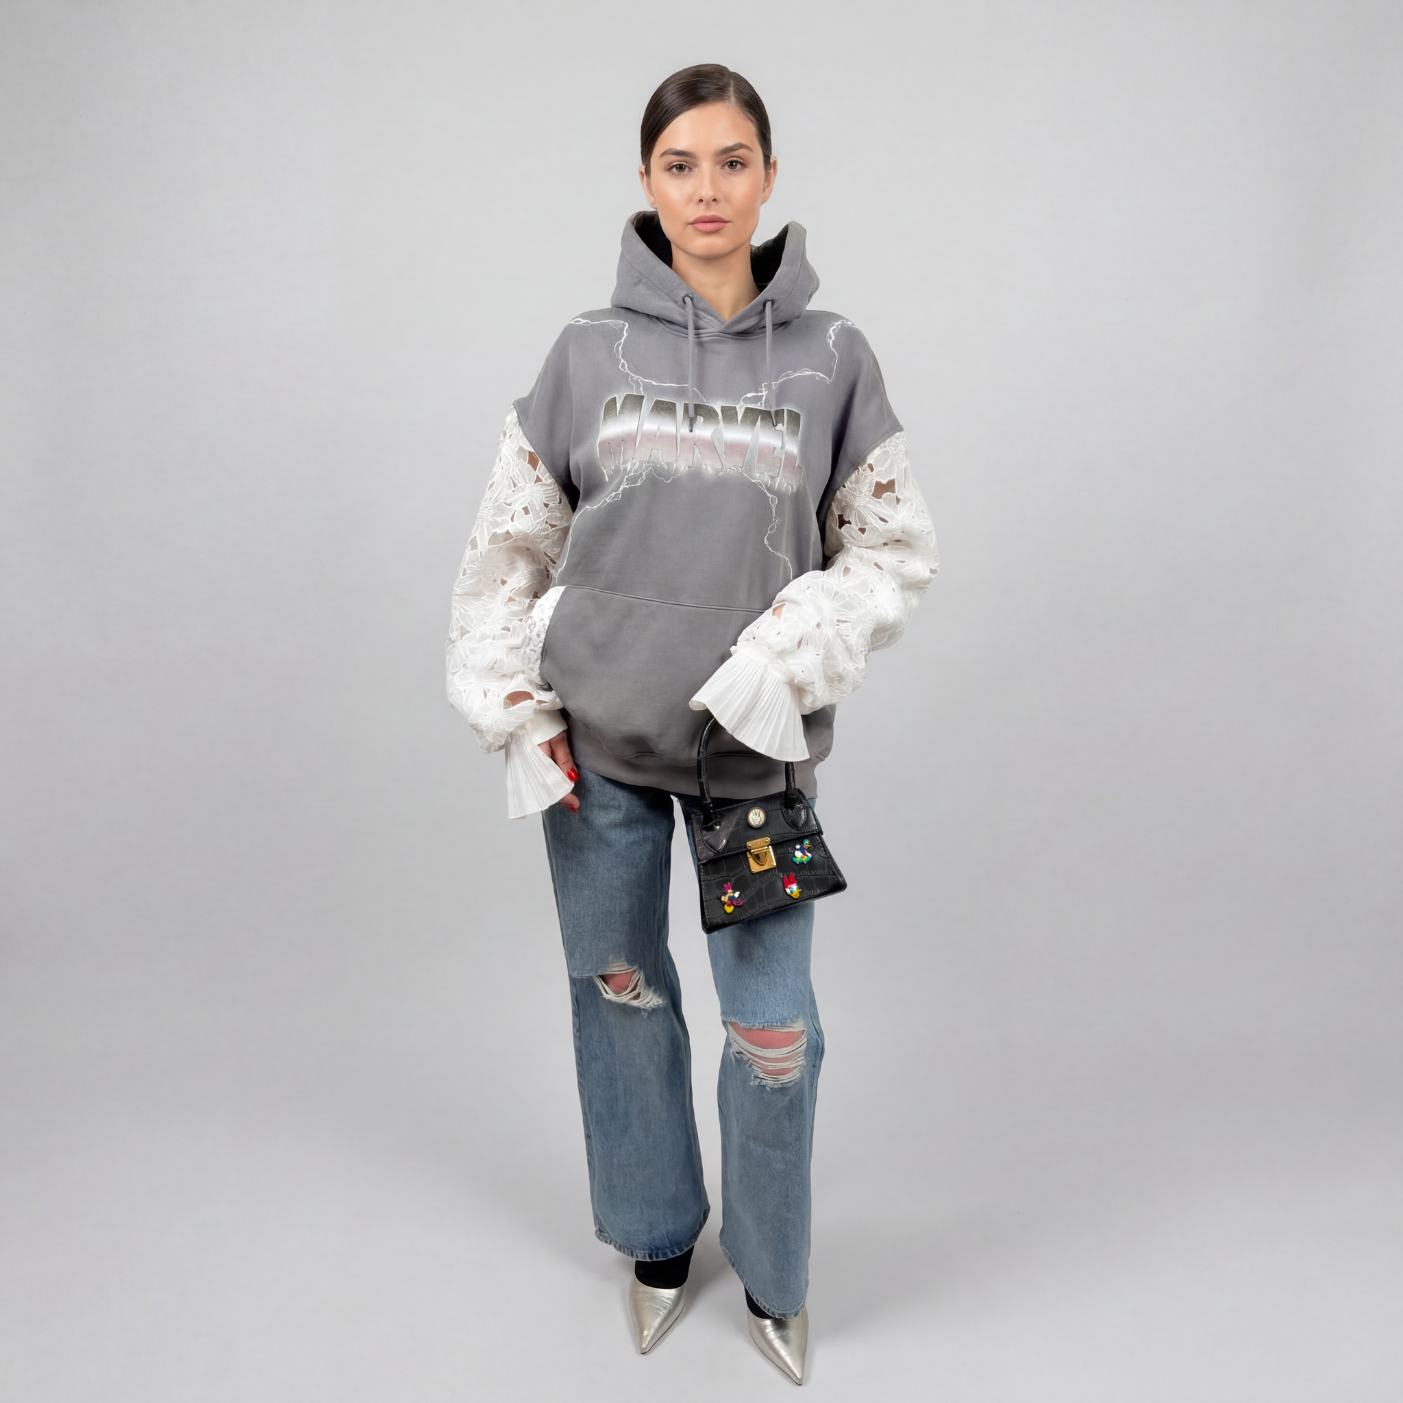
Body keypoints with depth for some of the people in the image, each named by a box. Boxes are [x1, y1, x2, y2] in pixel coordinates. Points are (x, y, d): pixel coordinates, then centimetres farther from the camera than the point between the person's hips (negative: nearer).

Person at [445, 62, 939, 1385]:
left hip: (754, 744, -1)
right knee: (620, 990, 15)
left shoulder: (832, 356, -2)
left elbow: (896, 551, 0)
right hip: (597, 742, 1)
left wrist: (784, 656, -14)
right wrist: (516, 714, -2)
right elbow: (508, 544, 4)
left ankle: (774, 1277, 33)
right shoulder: (588, 349, -1)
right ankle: (658, 1237, 41)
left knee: (774, 1027, 5)